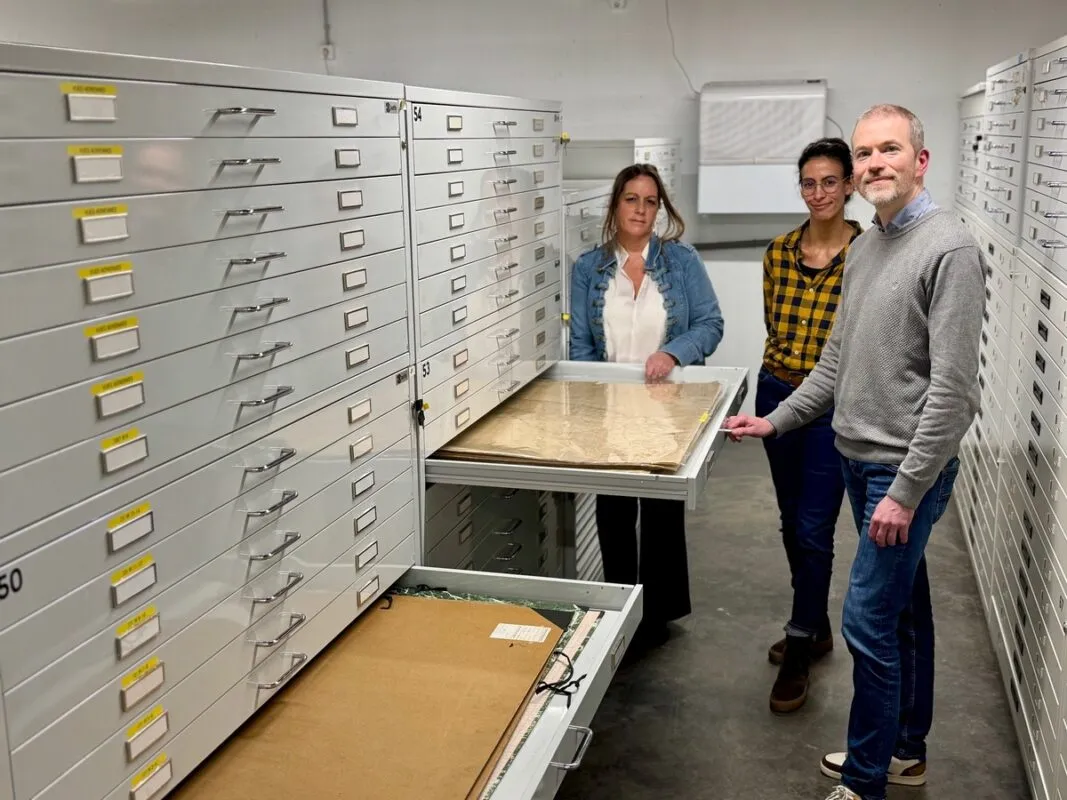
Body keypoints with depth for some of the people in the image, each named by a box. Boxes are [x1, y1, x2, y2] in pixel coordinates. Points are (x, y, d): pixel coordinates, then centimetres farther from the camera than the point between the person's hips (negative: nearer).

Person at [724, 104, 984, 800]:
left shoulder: (950, 250, -16)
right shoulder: (864, 248, 10)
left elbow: (952, 389, -20)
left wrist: (906, 490, -21)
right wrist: (777, 421, 13)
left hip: (908, 469, -8)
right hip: (860, 459, 8)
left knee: (870, 621, -5)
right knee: (905, 608, 18)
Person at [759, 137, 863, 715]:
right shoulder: (778, 253, 3)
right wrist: (796, 359, 7)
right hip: (778, 394, 5)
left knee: (813, 531, -4)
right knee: (792, 523, 15)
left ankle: (798, 654, 10)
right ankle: (816, 626, 34)